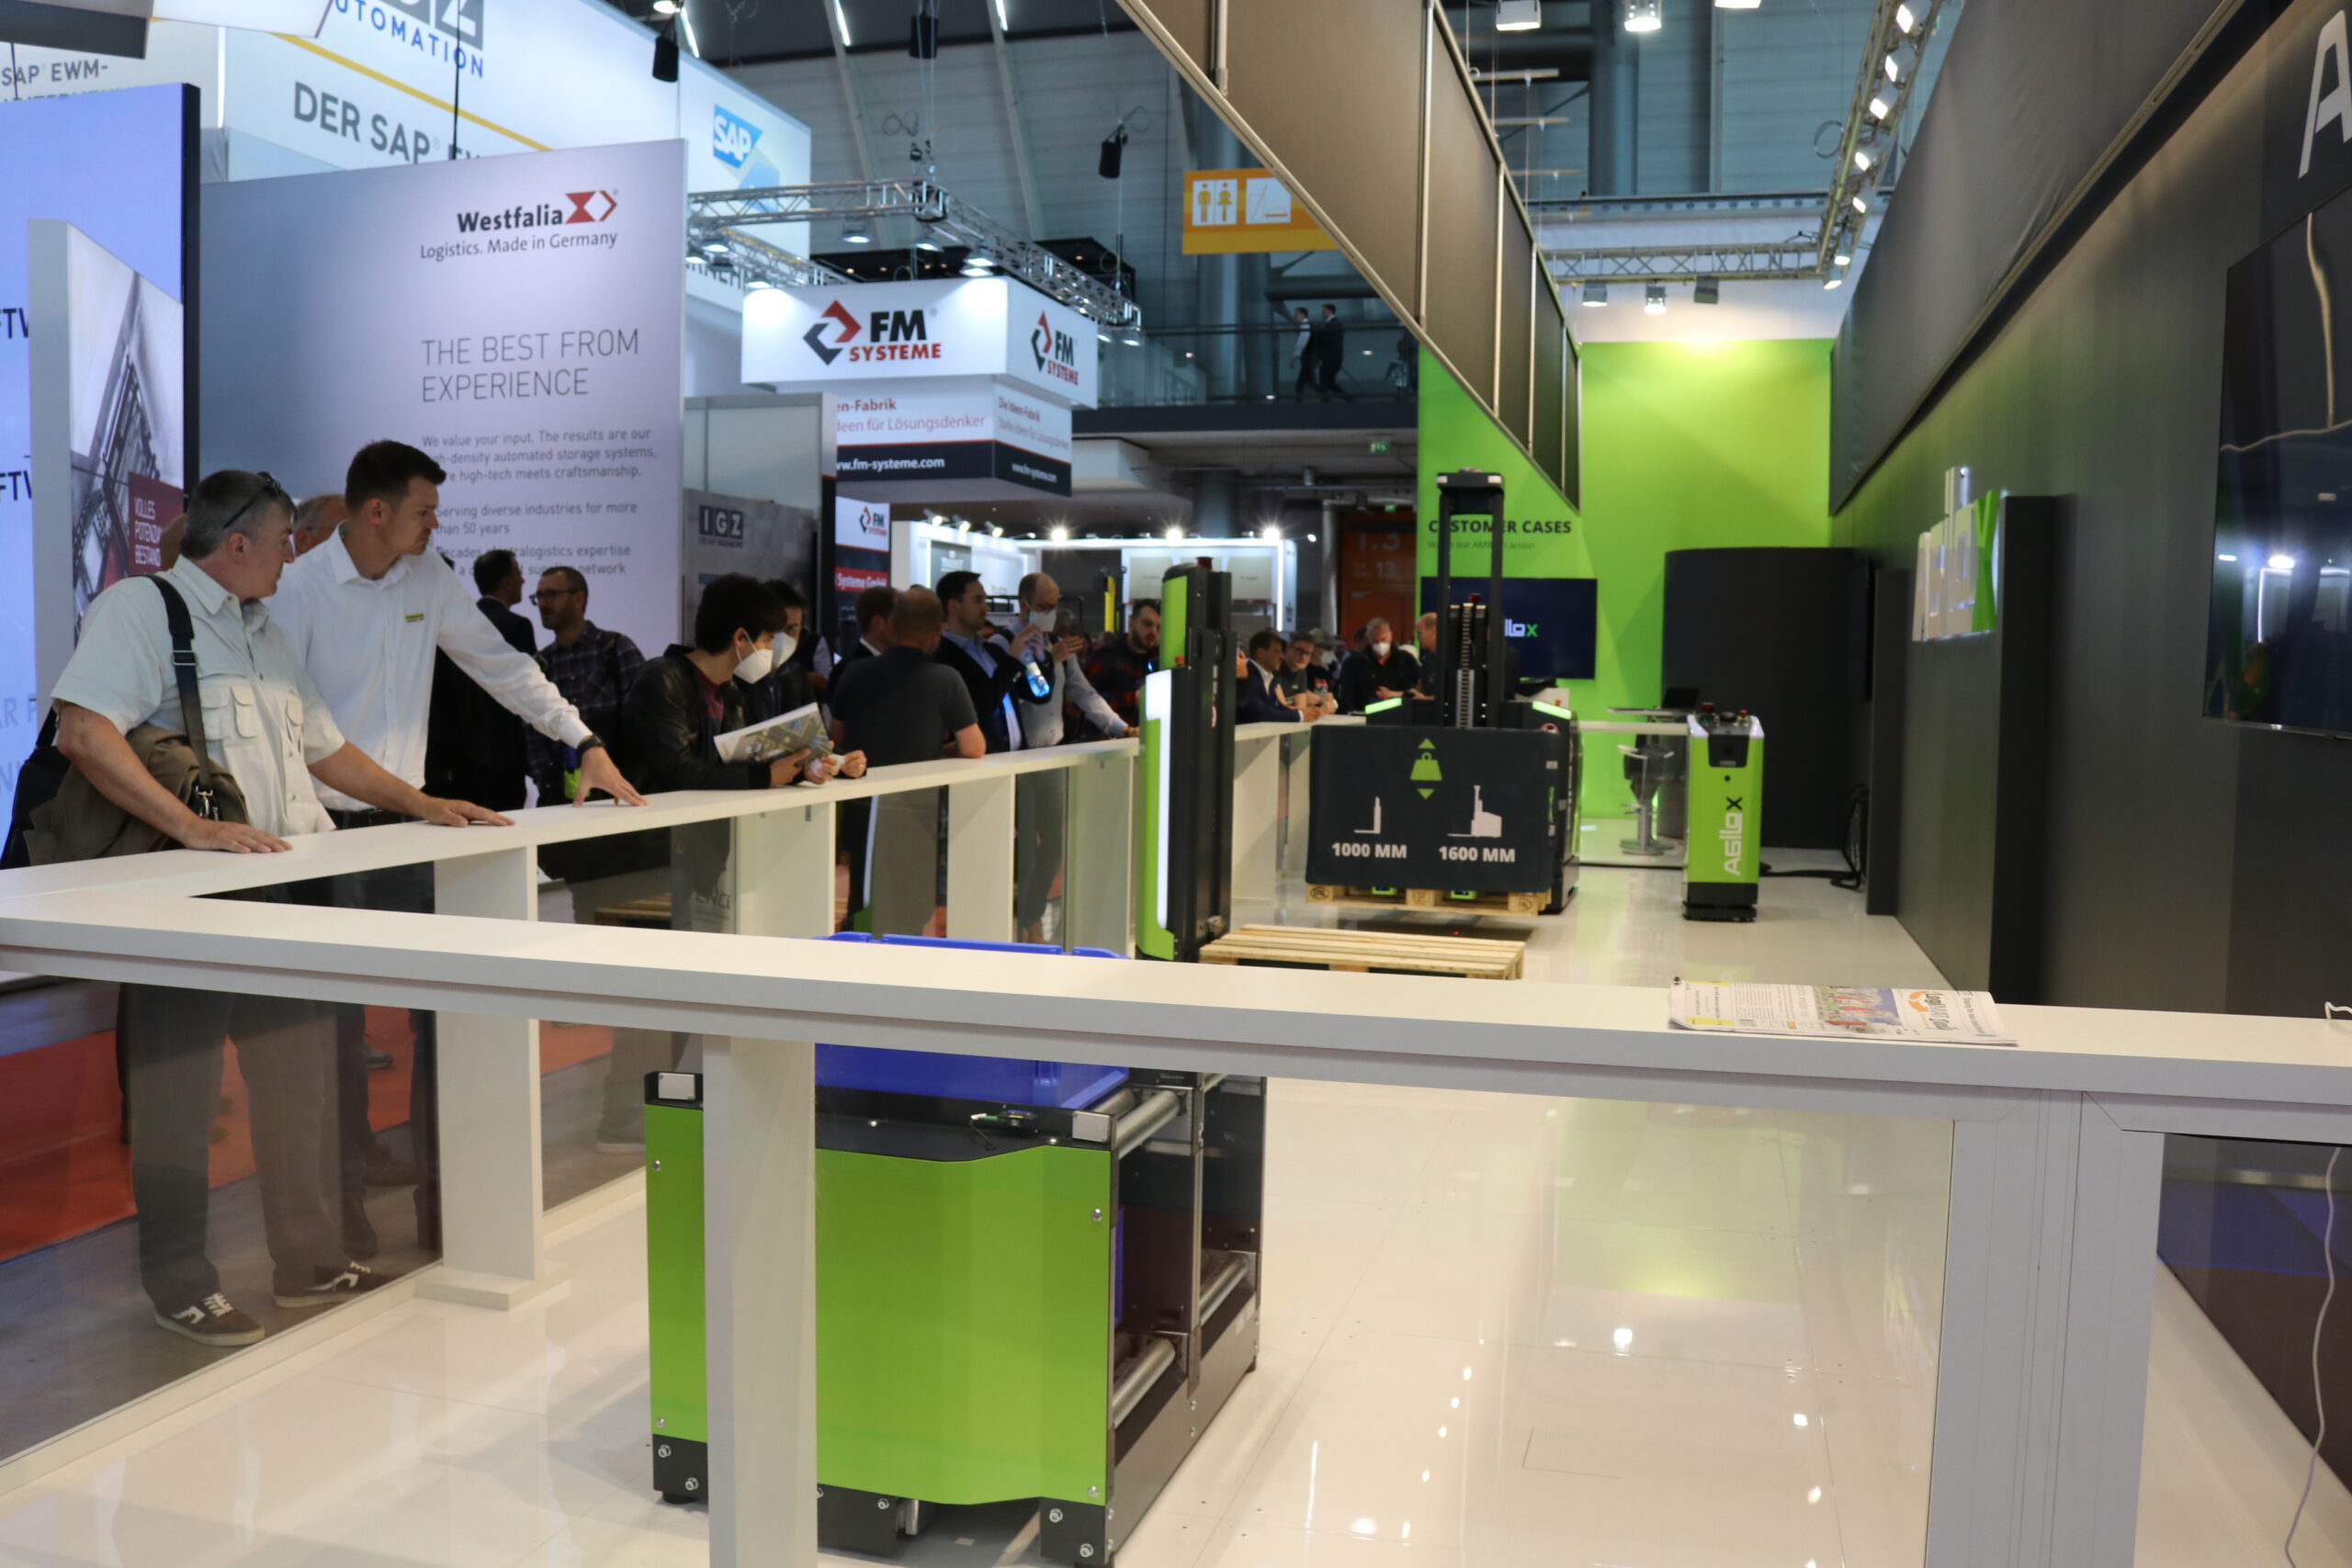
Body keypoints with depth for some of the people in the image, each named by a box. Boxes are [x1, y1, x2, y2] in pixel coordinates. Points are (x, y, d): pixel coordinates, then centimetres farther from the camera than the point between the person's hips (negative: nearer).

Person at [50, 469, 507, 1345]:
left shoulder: (266, 634, 20)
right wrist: (192, 828, -28)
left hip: (278, 888, 8)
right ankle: (178, 1282, 15)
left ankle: (309, 1262, 22)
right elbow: (84, 731, -20)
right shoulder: (138, 608, -7)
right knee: (180, 1093, 2)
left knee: (300, 1080, 11)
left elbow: (324, 748, 25)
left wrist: (423, 805, 16)